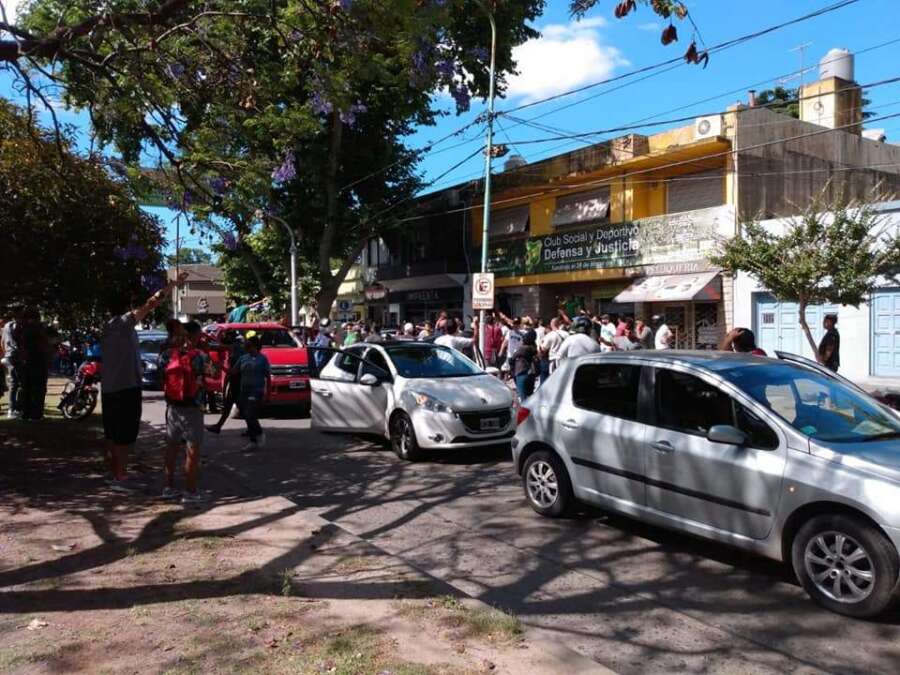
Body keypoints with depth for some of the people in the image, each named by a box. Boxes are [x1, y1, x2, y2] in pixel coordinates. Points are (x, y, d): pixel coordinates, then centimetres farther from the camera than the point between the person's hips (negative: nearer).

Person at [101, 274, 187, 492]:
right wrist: (172, 285, -17)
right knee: (125, 436, -4)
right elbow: (150, 305, -19)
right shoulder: (122, 323, -12)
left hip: (109, 389, 9)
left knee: (112, 435, 13)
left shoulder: (109, 328, 14)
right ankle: (120, 477, -2)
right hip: (126, 388, -9)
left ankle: (115, 474, 20)